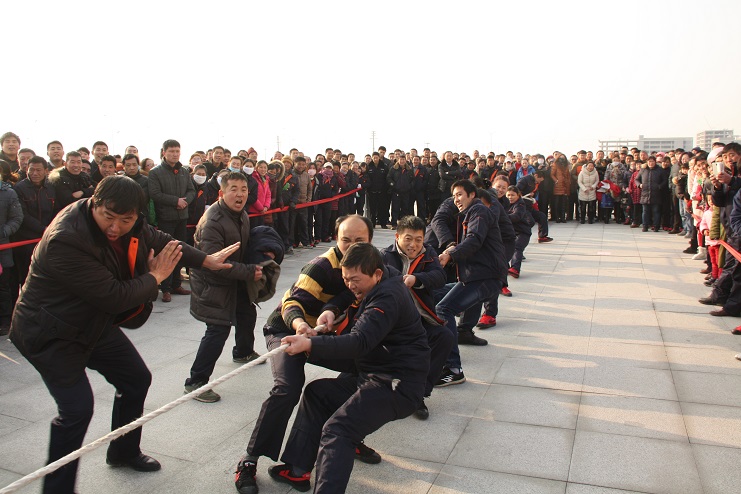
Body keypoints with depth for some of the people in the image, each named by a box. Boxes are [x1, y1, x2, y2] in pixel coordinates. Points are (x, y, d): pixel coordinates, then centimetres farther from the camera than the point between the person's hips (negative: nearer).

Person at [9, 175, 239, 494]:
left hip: (95, 322, 8)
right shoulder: (66, 240, -34)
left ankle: (123, 452, 37)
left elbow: (157, 240, 11)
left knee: (137, 379, 15)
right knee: (77, 409, -15)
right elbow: (114, 298, -31)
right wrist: (155, 277, -15)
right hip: (51, 334, -8)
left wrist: (205, 260, 16)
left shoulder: (130, 224, -11)